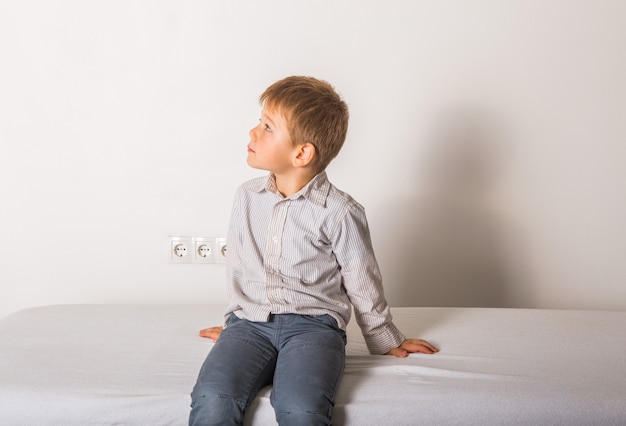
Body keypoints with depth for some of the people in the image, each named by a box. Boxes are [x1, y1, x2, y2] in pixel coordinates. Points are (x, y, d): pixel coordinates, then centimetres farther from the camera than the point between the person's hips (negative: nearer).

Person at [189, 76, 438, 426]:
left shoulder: (340, 212, -5)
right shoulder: (247, 197, 9)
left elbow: (363, 286, 5)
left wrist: (387, 342, 14)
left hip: (312, 323, -3)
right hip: (250, 322, 3)